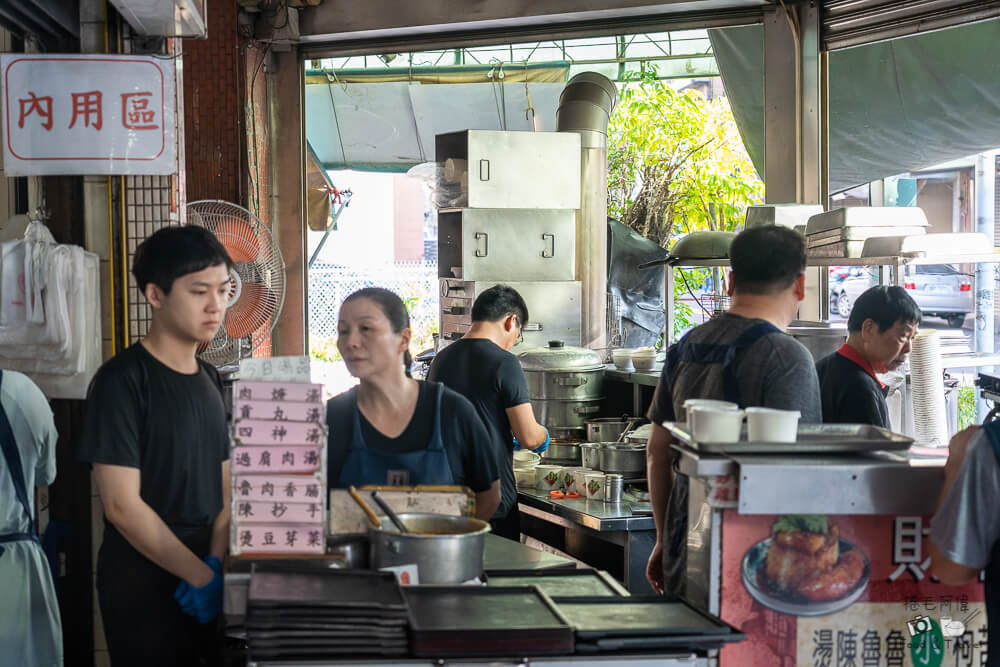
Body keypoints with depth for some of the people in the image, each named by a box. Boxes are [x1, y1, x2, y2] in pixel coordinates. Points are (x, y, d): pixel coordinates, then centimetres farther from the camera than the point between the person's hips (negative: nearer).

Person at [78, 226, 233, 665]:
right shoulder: (121, 381, -14)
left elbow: (224, 486, 8)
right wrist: (203, 576, -17)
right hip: (144, 590, -7)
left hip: (205, 579, 7)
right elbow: (122, 506, -19)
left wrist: (215, 562, -9)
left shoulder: (210, 381, 8)